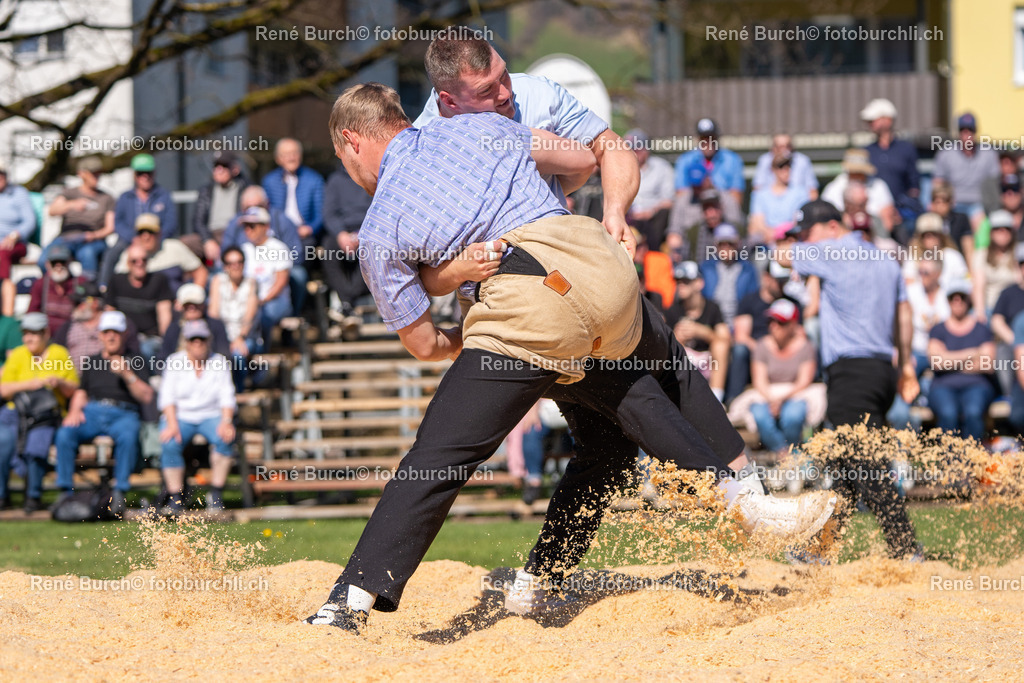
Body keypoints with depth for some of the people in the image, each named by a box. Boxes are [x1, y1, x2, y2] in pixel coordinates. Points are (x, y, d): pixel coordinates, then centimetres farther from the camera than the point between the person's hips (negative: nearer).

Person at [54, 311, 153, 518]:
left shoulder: (134, 362, 18)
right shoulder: (92, 362, 28)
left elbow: (146, 396, 6)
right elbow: (81, 392, 23)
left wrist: (127, 375, -7)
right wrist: (75, 411, 1)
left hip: (123, 413, -3)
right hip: (92, 412, 3)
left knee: (128, 436, -39)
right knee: (65, 434, -29)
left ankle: (119, 493, -37)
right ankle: (66, 491, -26)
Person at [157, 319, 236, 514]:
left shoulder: (219, 362, 6)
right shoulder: (174, 362, 3)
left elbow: (227, 397, -1)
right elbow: (167, 397, -4)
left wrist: (226, 422, -20)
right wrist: (172, 424, -22)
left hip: (212, 416, 1)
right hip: (179, 416, 0)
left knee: (224, 438, -33)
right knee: (169, 445, -32)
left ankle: (216, 495, -25)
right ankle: (176, 498, -23)